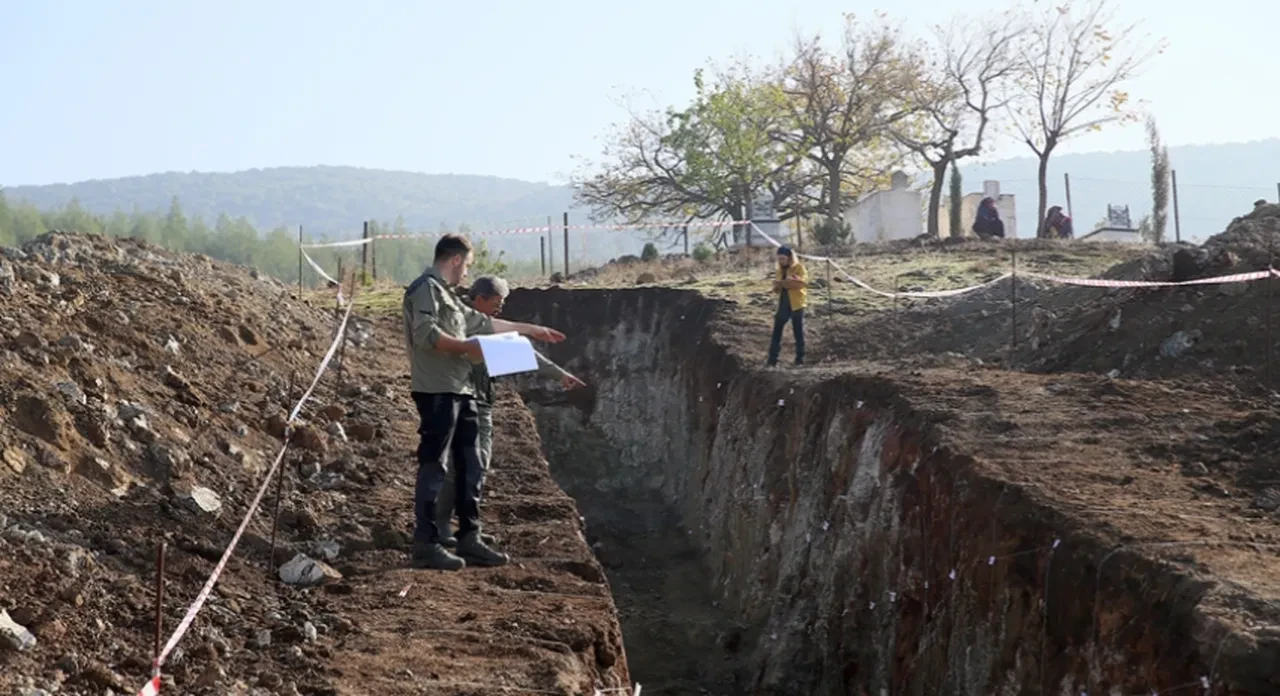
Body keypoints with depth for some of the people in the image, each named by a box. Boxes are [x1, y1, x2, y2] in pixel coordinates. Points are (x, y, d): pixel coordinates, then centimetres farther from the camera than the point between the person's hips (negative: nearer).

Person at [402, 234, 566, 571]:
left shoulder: (446, 294, 23)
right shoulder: (426, 288, -6)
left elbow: (482, 322, 30)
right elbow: (425, 333, -19)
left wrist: (529, 329, 33)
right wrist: (465, 347, -27)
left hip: (460, 391, 10)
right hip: (437, 391, -10)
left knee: (469, 467, 10)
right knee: (433, 467, -7)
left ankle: (469, 539, 15)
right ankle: (426, 545, -4)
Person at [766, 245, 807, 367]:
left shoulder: (799, 267, -4)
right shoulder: (780, 270, 14)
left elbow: (803, 282, -19)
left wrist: (785, 283, -24)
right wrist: (777, 286, -7)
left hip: (796, 304, -5)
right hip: (783, 304, 6)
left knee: (798, 332, 1)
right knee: (777, 331, 1)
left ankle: (800, 359, 9)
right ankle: (772, 360, 4)